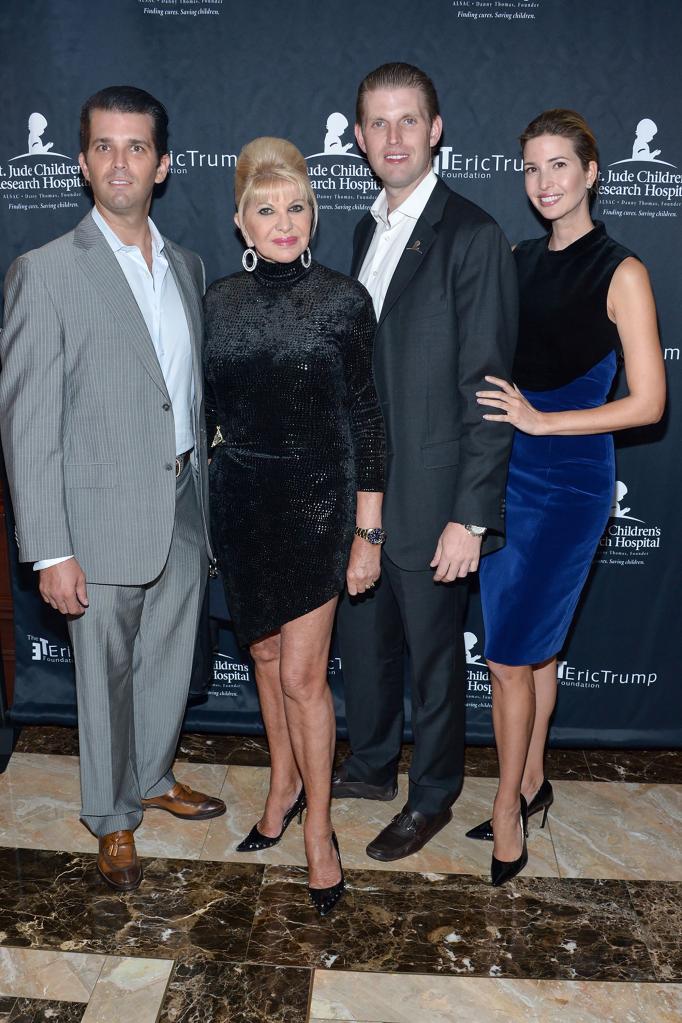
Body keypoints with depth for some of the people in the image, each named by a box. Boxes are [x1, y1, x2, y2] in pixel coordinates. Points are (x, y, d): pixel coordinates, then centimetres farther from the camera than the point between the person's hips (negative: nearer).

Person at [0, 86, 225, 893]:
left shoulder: (186, 267, 8)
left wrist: (207, 498, 13)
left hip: (183, 510, 6)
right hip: (104, 519, -5)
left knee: (170, 663, 19)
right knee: (107, 677, 10)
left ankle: (152, 777, 44)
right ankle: (112, 819, 32)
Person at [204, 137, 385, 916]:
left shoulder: (342, 300, -8)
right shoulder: (217, 303, 1)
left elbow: (365, 418, -6)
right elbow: (209, 413, 7)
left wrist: (368, 532, -8)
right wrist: (201, 522, 9)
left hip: (316, 502, -4)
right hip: (240, 502, 4)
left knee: (302, 674, -1)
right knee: (265, 657, 16)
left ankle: (318, 827, 18)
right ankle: (285, 782, 38)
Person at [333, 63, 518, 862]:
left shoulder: (472, 237, -15)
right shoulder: (368, 231, 9)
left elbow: (489, 389, -18)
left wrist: (471, 517, -20)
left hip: (429, 497, -7)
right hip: (360, 488, 7)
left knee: (432, 657, 10)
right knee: (361, 640, 20)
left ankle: (432, 797, 31)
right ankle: (371, 766, 42)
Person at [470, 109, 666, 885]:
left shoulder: (621, 273, -8)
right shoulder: (517, 260, 8)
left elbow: (648, 402, -11)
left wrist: (541, 420, -17)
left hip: (567, 484, -5)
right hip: (504, 473, 5)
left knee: (510, 655, -2)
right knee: (535, 645, 16)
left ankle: (506, 816, 15)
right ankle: (531, 784, 32)